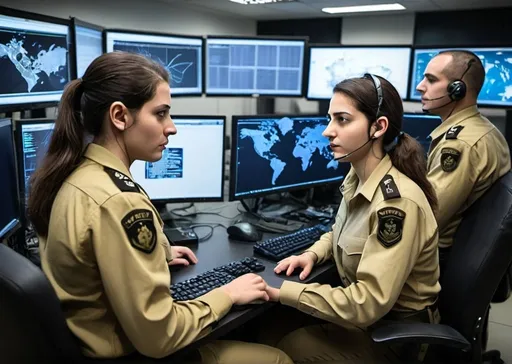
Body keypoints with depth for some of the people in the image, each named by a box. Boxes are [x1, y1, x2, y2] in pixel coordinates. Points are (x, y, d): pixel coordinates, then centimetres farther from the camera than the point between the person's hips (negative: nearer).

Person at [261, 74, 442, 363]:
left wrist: (282, 292, -26)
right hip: (364, 311, 7)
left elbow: (367, 304, -31)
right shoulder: (358, 177, -5)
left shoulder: (398, 202, -31)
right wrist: (312, 254, -4)